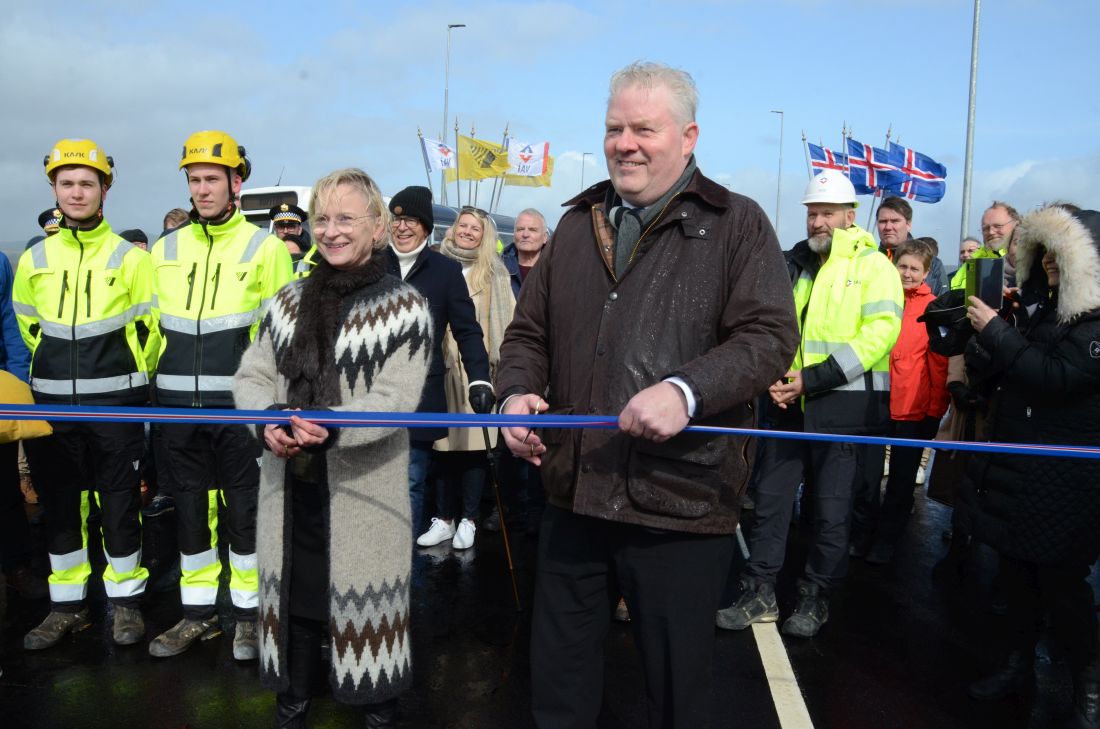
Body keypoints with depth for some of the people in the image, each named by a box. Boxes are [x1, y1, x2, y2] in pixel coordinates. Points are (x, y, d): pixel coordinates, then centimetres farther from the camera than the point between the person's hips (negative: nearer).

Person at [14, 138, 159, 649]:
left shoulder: (129, 258, -2)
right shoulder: (34, 261, 6)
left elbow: (150, 328, 2)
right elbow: (27, 325, 17)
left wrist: (125, 377, 5)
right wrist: (64, 369, 15)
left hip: (116, 403, -3)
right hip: (51, 401, 3)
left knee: (120, 501, 3)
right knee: (59, 503, 9)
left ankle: (126, 600, 18)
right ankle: (66, 605, 22)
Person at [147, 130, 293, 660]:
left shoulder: (264, 248, -1)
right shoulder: (164, 250, 10)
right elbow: (150, 323, 15)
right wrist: (157, 381, 9)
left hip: (241, 404, -4)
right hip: (177, 405, 4)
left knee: (245, 510, 5)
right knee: (190, 509, 12)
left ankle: (248, 612, 19)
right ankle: (198, 612, 26)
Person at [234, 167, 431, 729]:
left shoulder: (404, 307, -6)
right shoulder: (289, 301, 10)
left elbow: (396, 399, -15)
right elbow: (252, 375, 6)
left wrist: (332, 426, -30)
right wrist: (270, 420, -15)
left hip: (364, 490, -4)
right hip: (290, 482, 5)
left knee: (365, 600, 5)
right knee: (295, 595, 16)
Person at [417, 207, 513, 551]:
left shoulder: (493, 272, 7)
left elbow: (504, 320, 2)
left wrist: (500, 364, -8)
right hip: (442, 365, 2)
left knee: (474, 444, 0)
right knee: (444, 444, 4)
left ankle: (468, 519, 11)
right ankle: (444, 518, 14)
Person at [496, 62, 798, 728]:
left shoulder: (736, 224, -1)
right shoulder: (578, 225, 14)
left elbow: (770, 335, -11)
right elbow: (530, 332, 16)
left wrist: (687, 390, -27)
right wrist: (518, 391, -4)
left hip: (682, 504, -4)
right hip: (574, 496, 5)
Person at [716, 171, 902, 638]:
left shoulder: (873, 267, -4)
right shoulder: (796, 264, 13)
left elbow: (878, 334, -15)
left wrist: (812, 378, -20)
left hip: (845, 404, -5)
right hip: (789, 401, 5)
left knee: (833, 507, 5)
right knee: (771, 496, 7)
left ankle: (815, 599, 20)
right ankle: (759, 594, 17)